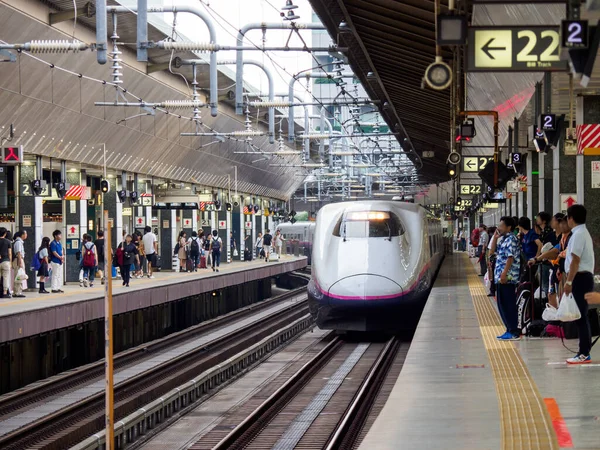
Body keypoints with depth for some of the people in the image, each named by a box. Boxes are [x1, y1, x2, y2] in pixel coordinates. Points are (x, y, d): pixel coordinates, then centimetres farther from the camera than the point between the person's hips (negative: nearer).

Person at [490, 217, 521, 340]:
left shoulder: (511, 239, -11)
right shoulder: (503, 239, 17)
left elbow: (510, 257, -19)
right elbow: (493, 251, 26)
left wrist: (504, 273, -24)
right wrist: (495, 237, 14)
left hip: (507, 278, -10)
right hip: (500, 277, 10)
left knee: (509, 305, -7)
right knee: (502, 305, 12)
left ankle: (514, 332, -5)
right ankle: (510, 330, 18)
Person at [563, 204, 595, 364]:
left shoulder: (578, 234, -14)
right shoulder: (583, 233, 17)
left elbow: (575, 260, -19)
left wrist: (569, 281, -20)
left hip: (580, 278, -10)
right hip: (584, 277, 10)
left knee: (580, 316, -9)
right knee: (581, 316, 12)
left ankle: (584, 354, -8)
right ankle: (584, 352, 14)